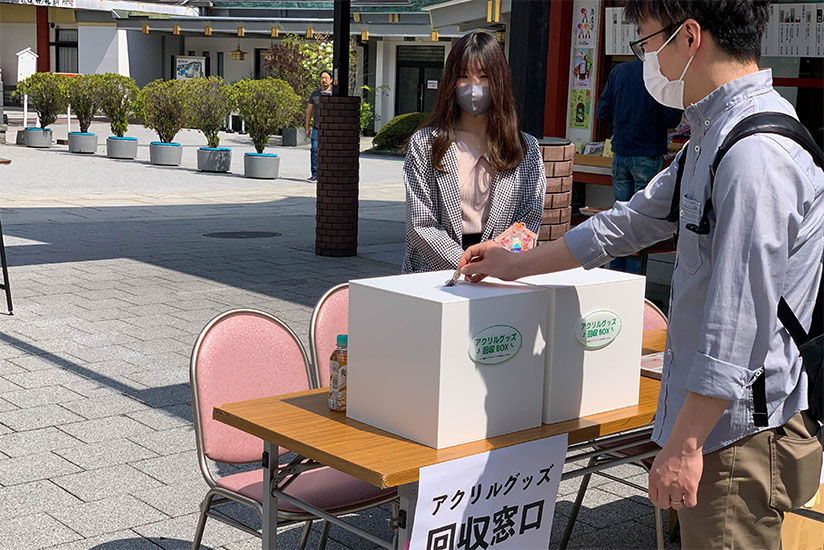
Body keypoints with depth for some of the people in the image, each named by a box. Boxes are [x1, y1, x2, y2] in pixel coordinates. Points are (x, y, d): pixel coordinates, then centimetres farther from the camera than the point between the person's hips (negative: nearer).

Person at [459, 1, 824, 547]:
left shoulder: (756, 154, -23)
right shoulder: (713, 137, 12)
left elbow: (739, 327, -25)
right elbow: (632, 223, 23)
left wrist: (684, 444, -20)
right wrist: (518, 263, 27)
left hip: (744, 434, -10)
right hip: (722, 422, 10)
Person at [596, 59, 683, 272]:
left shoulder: (619, 71, 4)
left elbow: (602, 112, 5)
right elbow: (672, 118, -13)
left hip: (620, 154, 5)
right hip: (647, 156, -5)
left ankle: (615, 272, 17)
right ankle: (633, 275, 2)